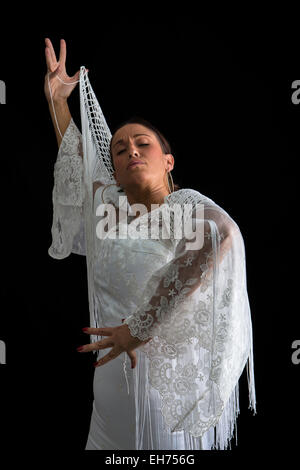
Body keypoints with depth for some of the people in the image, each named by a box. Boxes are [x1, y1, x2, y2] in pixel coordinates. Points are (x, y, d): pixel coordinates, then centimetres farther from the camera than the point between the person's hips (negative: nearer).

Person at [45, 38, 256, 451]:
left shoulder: (185, 204, -13)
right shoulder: (110, 208, 6)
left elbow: (221, 235, -35)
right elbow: (79, 162, 22)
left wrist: (142, 325, -36)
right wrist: (57, 100, 21)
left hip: (170, 379, -5)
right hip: (115, 375, 6)